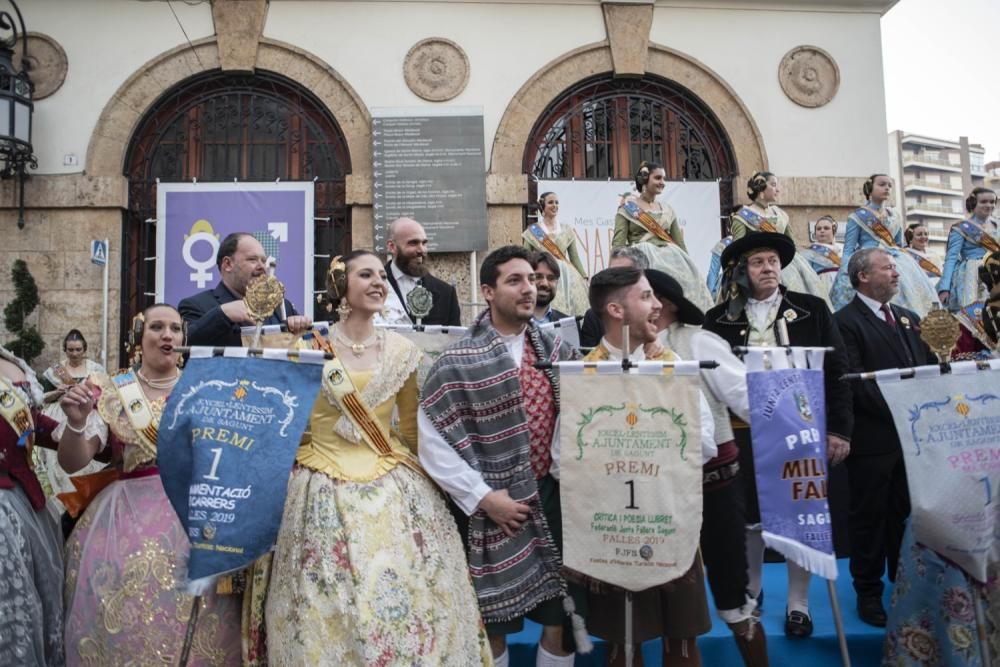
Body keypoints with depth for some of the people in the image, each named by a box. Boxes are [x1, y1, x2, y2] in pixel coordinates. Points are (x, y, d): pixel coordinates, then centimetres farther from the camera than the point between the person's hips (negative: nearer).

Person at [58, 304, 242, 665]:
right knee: (128, 614, -7)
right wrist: (76, 422, -18)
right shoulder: (111, 392, 5)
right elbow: (71, 463, 1)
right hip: (128, 516, 0)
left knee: (197, 618, -8)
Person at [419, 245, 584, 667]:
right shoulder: (459, 361, -10)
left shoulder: (556, 350, 5)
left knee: (560, 619, 12)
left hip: (552, 497, 4)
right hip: (495, 507, -4)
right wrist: (482, 497, -14)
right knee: (495, 628, 11)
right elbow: (431, 439, -12)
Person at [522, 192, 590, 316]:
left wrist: (584, 278, 6)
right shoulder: (532, 231, 2)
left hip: (567, 277, 3)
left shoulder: (567, 231, 10)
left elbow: (575, 257, 12)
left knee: (572, 310, -5)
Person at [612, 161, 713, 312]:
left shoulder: (668, 210, 19)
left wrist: (687, 265, 14)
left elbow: (680, 243, 20)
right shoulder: (628, 206, 5)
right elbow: (618, 243, -4)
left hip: (671, 259, 5)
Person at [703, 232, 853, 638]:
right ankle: (750, 591, 33)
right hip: (744, 434, 1)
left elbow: (836, 371, 2)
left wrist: (838, 429, -3)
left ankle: (798, 603, 23)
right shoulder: (719, 319, 3)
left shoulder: (812, 310, 3)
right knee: (750, 517, 12)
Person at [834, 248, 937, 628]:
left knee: (906, 513, 17)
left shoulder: (909, 318, 15)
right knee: (870, 517, 5)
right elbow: (853, 382, -17)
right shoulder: (846, 321, -9)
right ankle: (868, 592, 19)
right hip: (873, 437, -6)